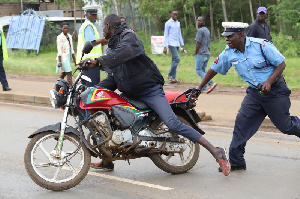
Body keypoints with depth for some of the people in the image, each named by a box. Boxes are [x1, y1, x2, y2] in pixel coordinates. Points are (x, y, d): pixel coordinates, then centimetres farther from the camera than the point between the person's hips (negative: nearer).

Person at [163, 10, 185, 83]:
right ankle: (169, 75, -8)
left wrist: (182, 45, 16)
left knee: (174, 60, 5)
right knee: (177, 58, -16)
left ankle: (173, 77, 6)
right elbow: (166, 35, -4)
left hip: (177, 44, 7)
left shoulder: (178, 23, 17)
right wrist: (165, 47, -10)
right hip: (171, 44, -7)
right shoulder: (168, 23, -2)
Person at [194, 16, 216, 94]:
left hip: (201, 53, -9)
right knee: (203, 70, 13)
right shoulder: (207, 31, 17)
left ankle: (211, 83, -20)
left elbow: (198, 43, -15)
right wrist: (207, 52, 20)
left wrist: (195, 54, -9)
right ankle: (203, 88, 9)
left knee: (198, 70, -6)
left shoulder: (200, 30, -12)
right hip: (207, 54, 9)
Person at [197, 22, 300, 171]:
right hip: (254, 93, 5)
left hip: (275, 90, -5)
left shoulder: (261, 45, -18)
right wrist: (199, 88, 7)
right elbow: (214, 69, 9)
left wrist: (269, 82, -24)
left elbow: (281, 64, -12)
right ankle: (236, 162, -1)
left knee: (286, 125, 0)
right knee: (242, 122, -7)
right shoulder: (228, 53, -3)